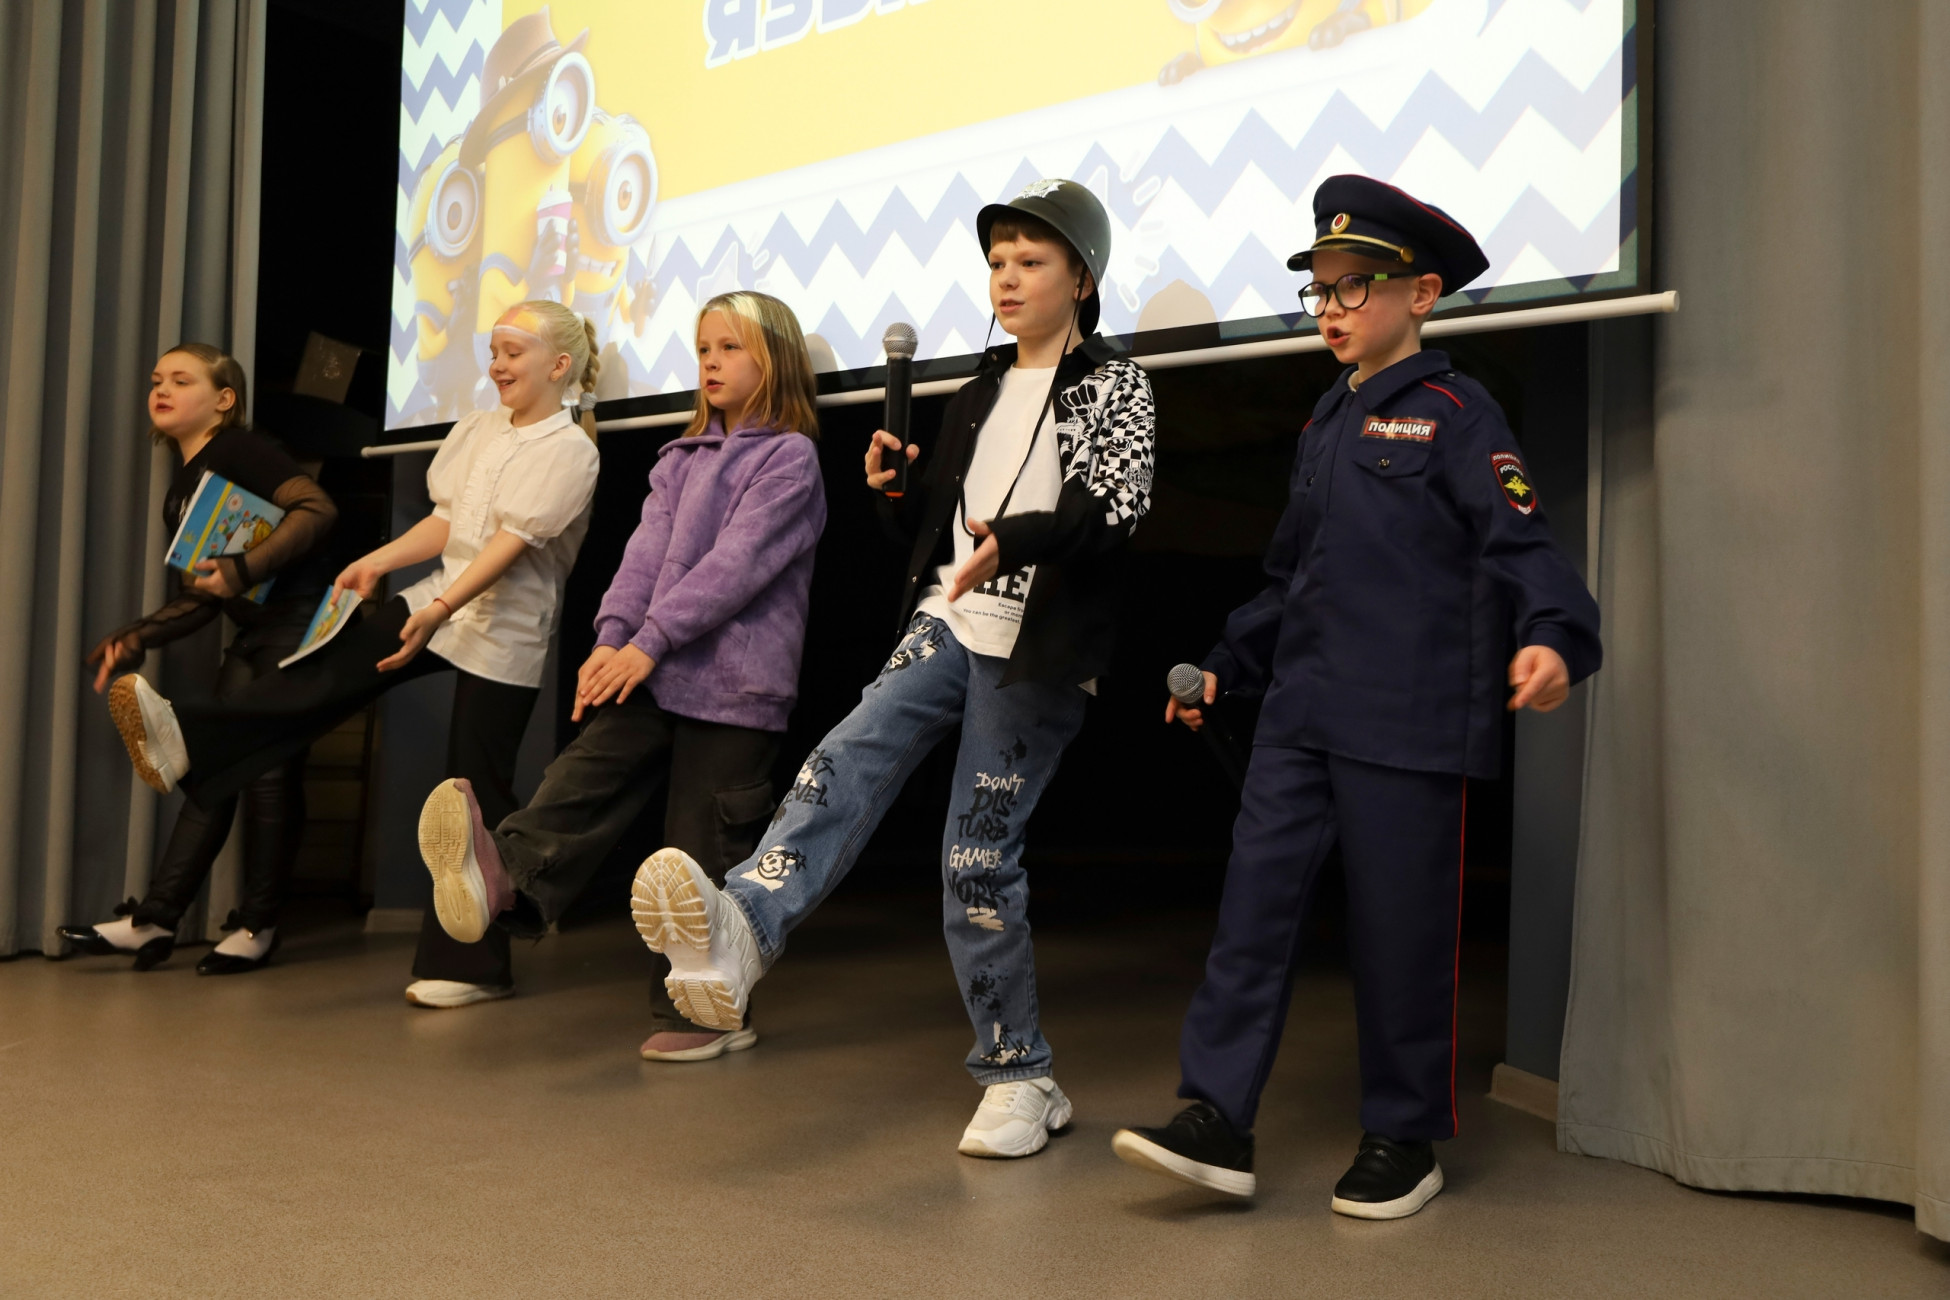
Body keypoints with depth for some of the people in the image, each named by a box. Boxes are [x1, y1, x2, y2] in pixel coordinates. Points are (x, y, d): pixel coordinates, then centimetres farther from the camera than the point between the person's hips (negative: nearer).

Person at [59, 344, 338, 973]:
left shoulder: (241, 450, -8)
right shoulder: (181, 491, 17)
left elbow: (317, 509, -22)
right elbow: (200, 595, 20)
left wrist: (245, 569, -28)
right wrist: (136, 639, 9)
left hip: (298, 621, -9)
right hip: (251, 635, 9)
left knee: (269, 773, -5)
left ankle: (258, 924, 7)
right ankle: (154, 920, 9)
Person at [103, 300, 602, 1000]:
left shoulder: (570, 451, -12)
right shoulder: (477, 428, 11)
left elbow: (510, 541, -22)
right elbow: (447, 523, 15)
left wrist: (438, 612, -30)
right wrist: (376, 562, 4)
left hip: (505, 627, -7)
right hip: (444, 594, 7)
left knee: (477, 788, -3)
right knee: (337, 667, -15)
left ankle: (472, 963, 5)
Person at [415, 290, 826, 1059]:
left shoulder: (789, 456, -3)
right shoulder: (682, 458, 19)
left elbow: (735, 564, -14)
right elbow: (647, 551, 7)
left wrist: (650, 642, -20)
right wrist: (613, 636, -9)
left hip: (734, 685, -6)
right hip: (655, 674, 6)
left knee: (704, 851, -1)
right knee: (585, 774, -17)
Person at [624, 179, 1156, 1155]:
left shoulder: (1115, 387, 2)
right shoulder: (979, 395, 21)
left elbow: (1115, 508, -17)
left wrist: (1014, 541, -34)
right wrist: (895, 493, 3)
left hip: (1038, 648, -5)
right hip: (947, 624, 6)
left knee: (978, 856, -5)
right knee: (850, 759, -22)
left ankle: (1018, 1078, 9)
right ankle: (739, 929, -42)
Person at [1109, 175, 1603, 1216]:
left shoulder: (1454, 414, -2)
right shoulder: (1326, 425, 19)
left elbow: (1522, 542, -12)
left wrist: (1552, 636, -30)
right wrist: (1226, 664, 24)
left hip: (1410, 725, -6)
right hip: (1301, 711, 7)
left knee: (1400, 926, 2)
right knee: (1254, 897, 0)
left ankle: (1402, 1140, 18)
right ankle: (1216, 1122, 4)